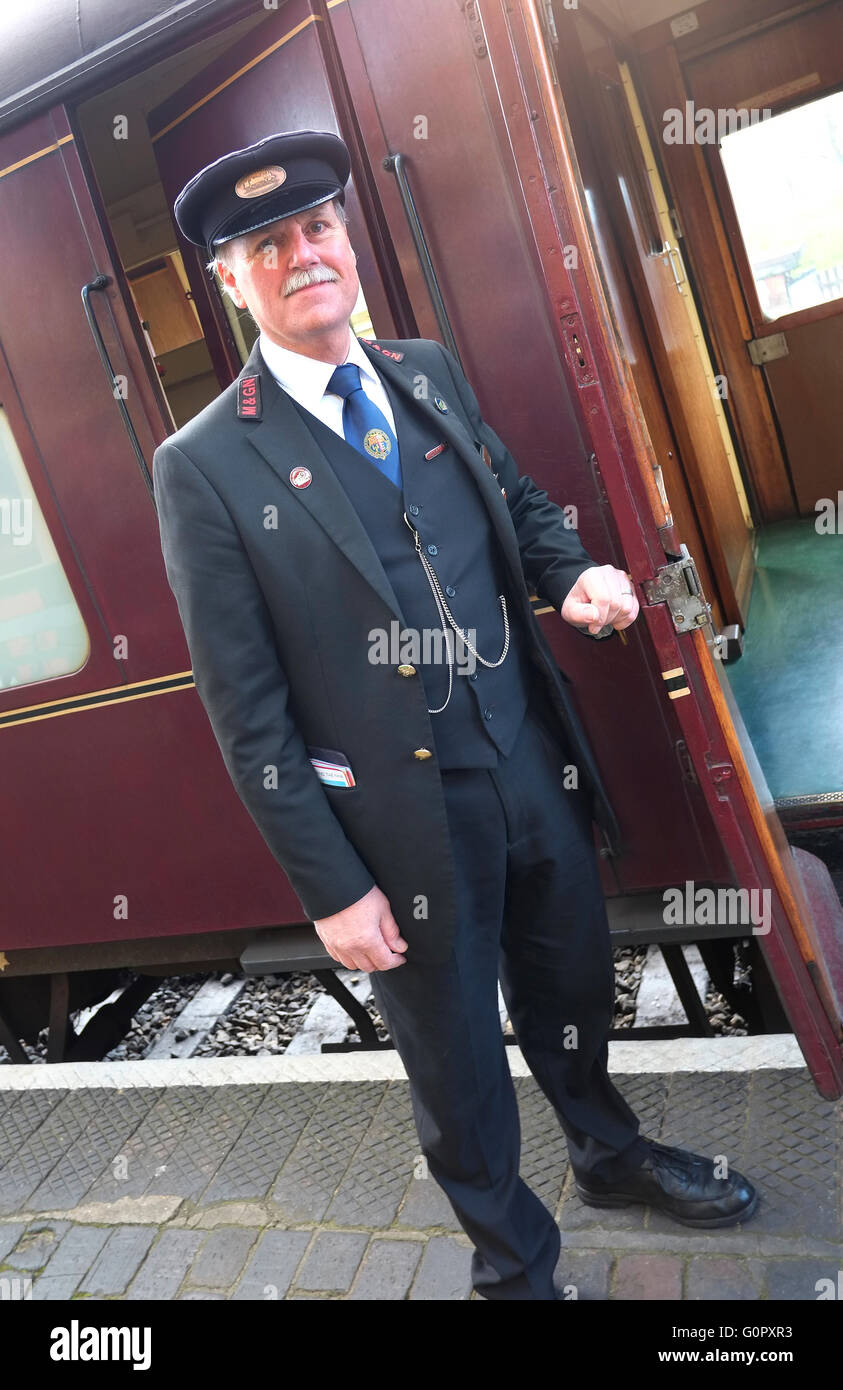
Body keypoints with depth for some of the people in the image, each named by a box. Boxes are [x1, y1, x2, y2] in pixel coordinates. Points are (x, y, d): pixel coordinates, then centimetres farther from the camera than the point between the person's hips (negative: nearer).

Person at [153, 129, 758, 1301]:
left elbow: (522, 503, 17)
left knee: (572, 991, 26)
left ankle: (610, 1153, 58)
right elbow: (245, 710, -12)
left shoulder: (430, 373, 5)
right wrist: (330, 888, -11)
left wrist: (575, 575, -5)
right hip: (406, 824, -5)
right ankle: (513, 1259, 47)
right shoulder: (205, 466, -12)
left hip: (539, 771, 5)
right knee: (457, 1063, 17)